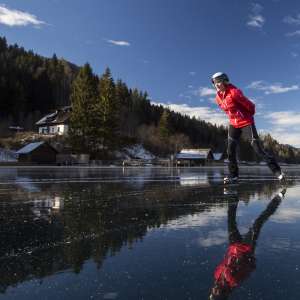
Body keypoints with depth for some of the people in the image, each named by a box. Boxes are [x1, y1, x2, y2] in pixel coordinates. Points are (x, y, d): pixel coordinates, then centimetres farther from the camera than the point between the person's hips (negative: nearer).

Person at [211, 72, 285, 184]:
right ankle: (233, 175, 11)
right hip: (233, 124, 7)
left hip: (246, 123, -7)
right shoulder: (218, 98, 1)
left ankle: (277, 171, 6)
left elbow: (250, 106, -14)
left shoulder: (234, 92, -22)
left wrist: (248, 116, 2)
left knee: (258, 148, -6)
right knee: (230, 151, 0)